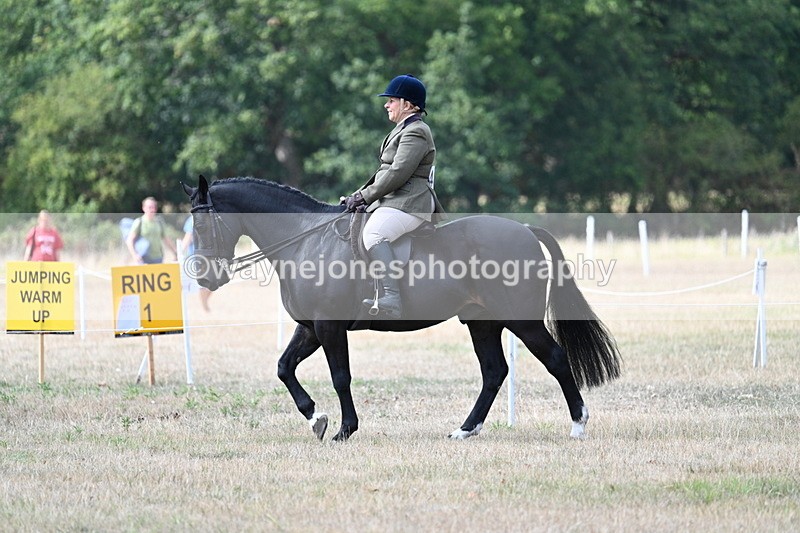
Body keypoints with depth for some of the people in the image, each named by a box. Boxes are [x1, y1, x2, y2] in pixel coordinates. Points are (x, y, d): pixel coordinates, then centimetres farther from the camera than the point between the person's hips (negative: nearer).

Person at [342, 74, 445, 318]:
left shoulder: (415, 133, -12)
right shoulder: (403, 130, 22)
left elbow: (397, 174, -20)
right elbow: (385, 170, 26)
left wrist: (363, 197, -16)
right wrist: (360, 195, 17)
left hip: (408, 204, -12)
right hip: (392, 201, 12)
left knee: (373, 234, -35)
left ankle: (392, 299, -48)